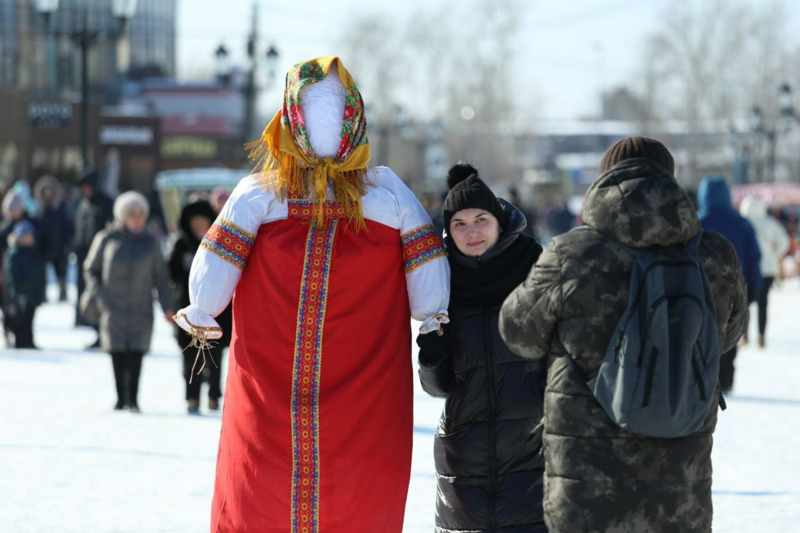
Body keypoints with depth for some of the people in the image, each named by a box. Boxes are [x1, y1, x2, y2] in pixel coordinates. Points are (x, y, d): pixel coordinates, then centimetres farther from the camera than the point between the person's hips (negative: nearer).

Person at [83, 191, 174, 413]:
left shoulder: (149, 241, 6)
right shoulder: (107, 239, 1)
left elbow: (160, 276, 9)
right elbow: (90, 269, 10)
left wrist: (167, 306, 2)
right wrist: (98, 295, -2)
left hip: (140, 310, 0)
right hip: (113, 309, 0)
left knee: (136, 353, -9)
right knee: (117, 353, 2)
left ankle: (132, 398, -6)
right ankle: (120, 397, 12)